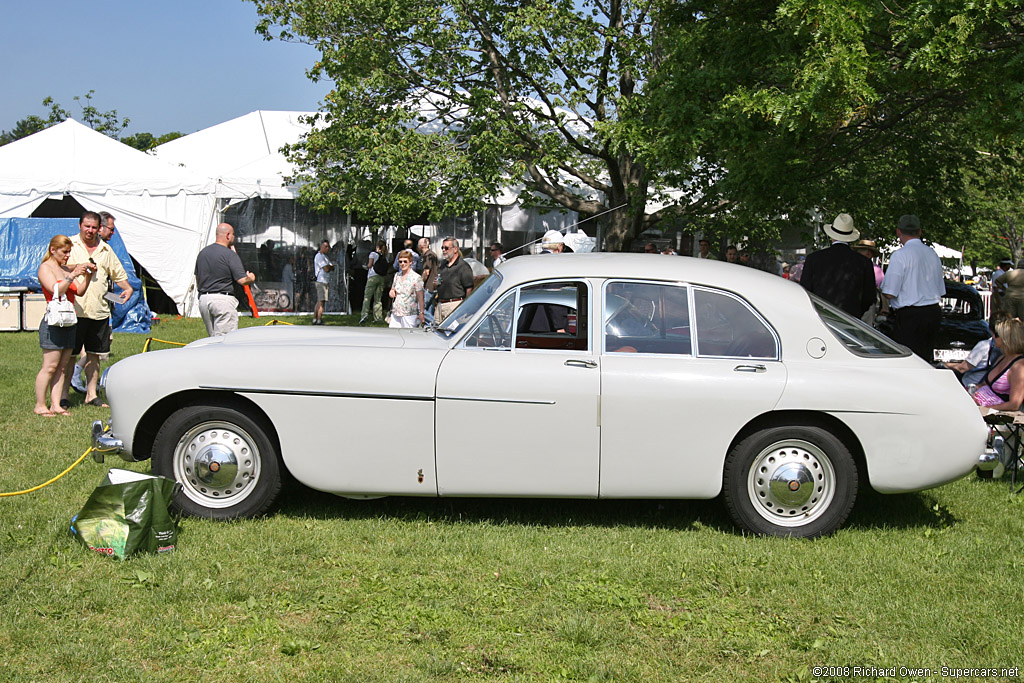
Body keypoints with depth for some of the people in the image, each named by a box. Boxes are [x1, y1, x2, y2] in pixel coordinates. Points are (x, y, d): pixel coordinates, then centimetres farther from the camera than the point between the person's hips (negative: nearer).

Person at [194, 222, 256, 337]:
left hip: (203, 299, 8)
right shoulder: (230, 254, -11)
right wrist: (251, 278, 7)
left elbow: (197, 282, 19)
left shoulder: (203, 252, 13)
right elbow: (242, 280, -14)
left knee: (213, 337, 15)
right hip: (223, 299, -7)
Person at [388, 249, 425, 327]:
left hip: (409, 314, -6)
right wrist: (392, 292, 0)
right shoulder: (397, 276, 11)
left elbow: (420, 297, -7)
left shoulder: (416, 278, -7)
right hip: (395, 313, 6)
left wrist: (421, 313, -11)